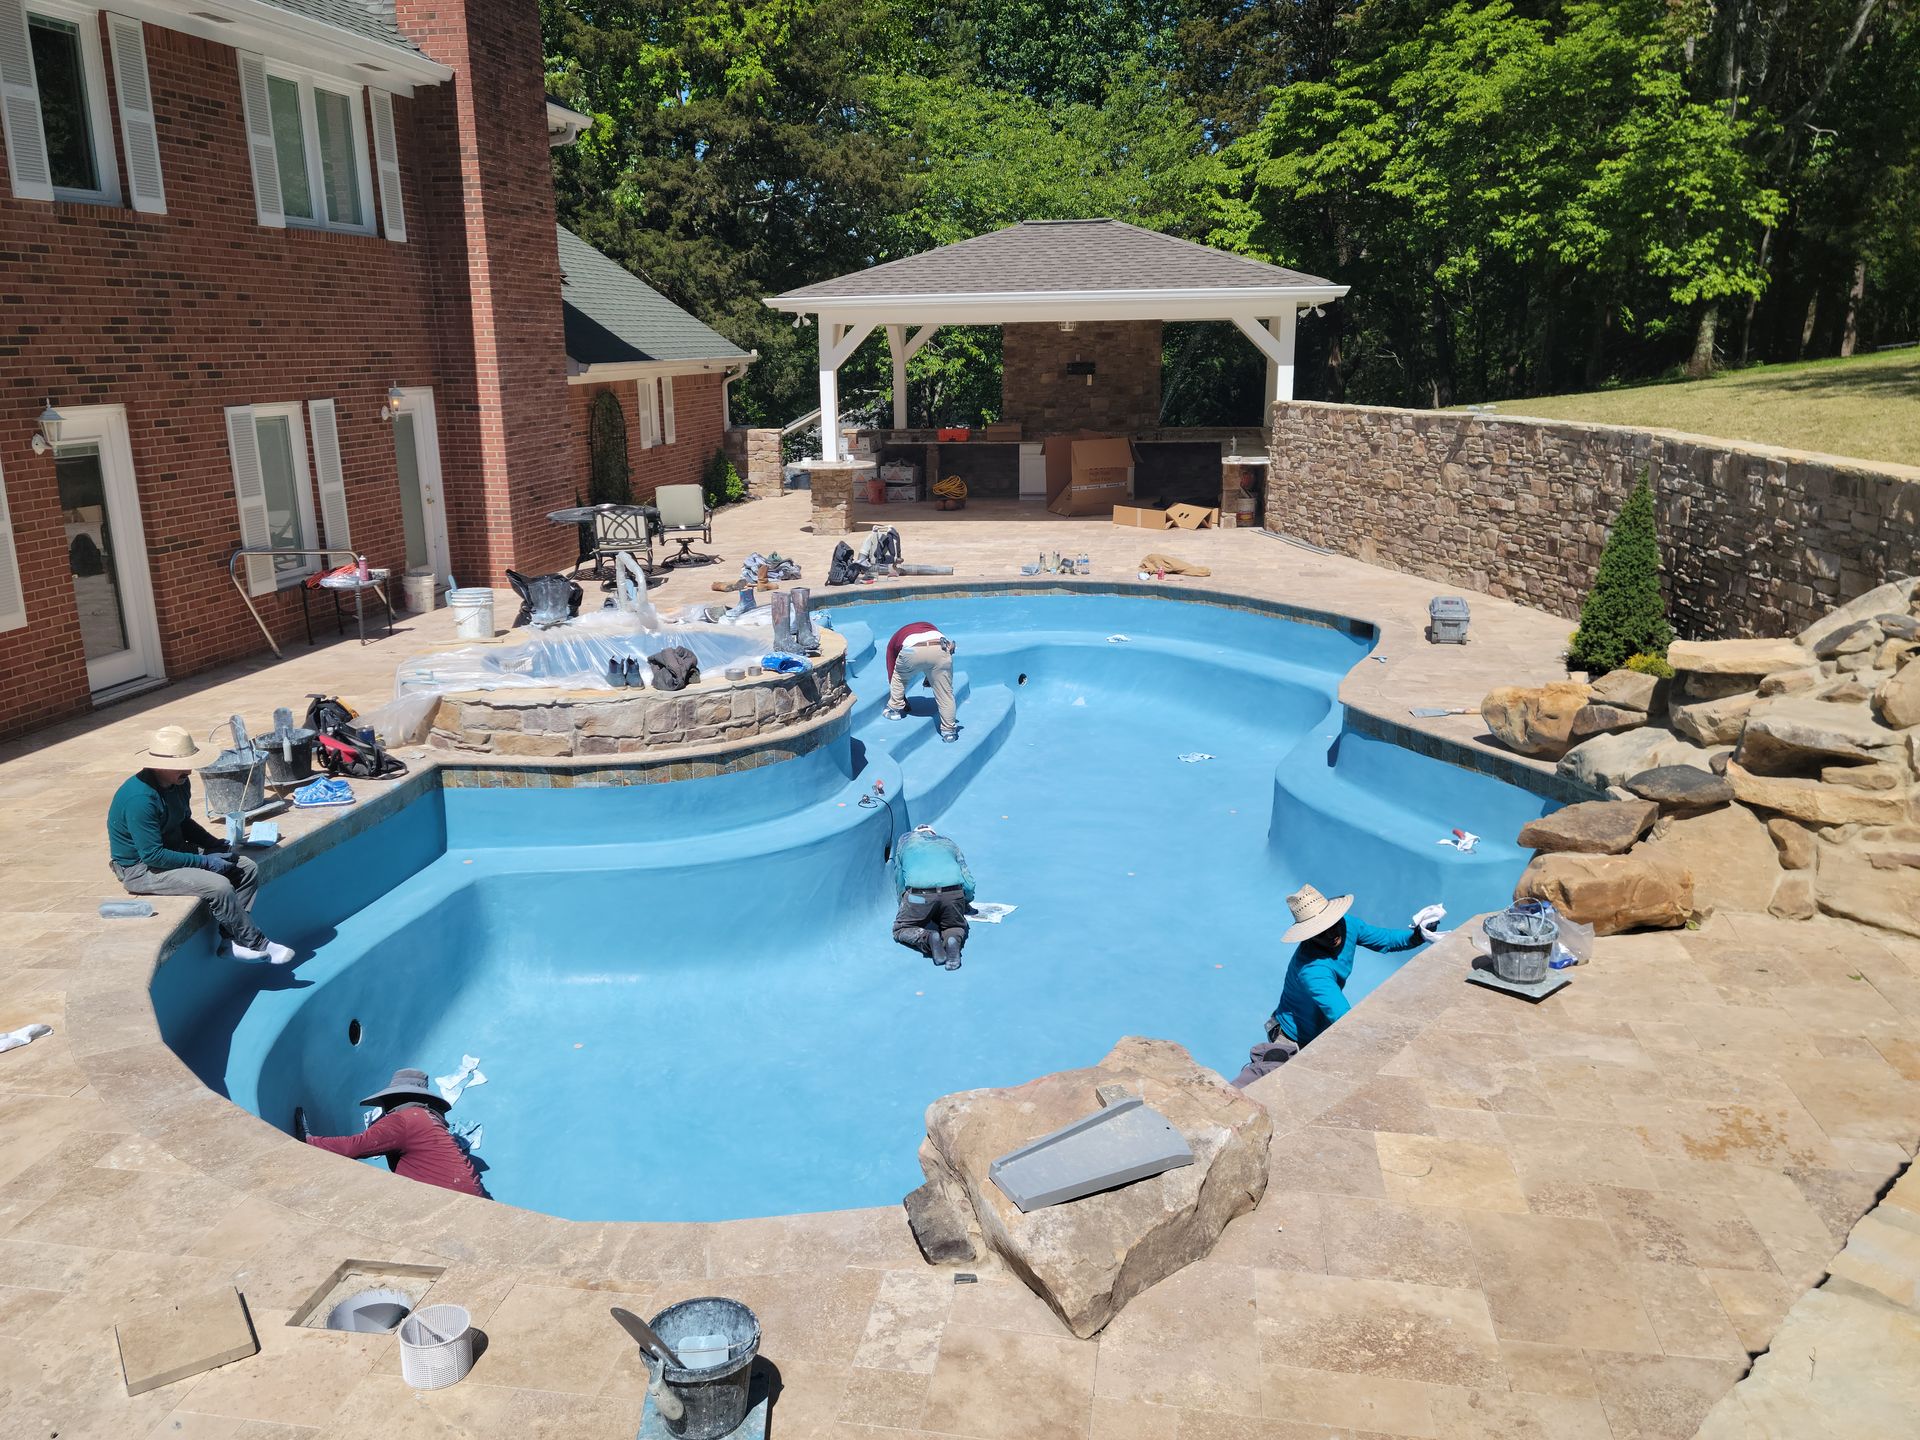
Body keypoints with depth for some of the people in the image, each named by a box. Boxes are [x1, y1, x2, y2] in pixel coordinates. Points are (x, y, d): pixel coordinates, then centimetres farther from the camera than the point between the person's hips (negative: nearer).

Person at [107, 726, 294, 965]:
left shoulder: (179, 783, -1)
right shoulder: (141, 798, -29)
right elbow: (152, 855, -28)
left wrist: (217, 846, 1)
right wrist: (204, 862, -22)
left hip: (174, 849, 10)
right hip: (141, 868, -10)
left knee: (246, 869, 1)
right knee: (219, 887, -26)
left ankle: (232, 937, -4)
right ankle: (256, 944, -9)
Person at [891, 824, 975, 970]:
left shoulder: (904, 841, 29)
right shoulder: (949, 843, 31)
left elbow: (899, 881, 29)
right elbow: (969, 884, 26)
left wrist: (903, 903, 44)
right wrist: (964, 903, 44)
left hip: (919, 895, -2)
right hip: (954, 893, 2)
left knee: (901, 930, 19)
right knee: (957, 927, 26)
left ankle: (927, 937, -12)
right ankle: (953, 940, -10)